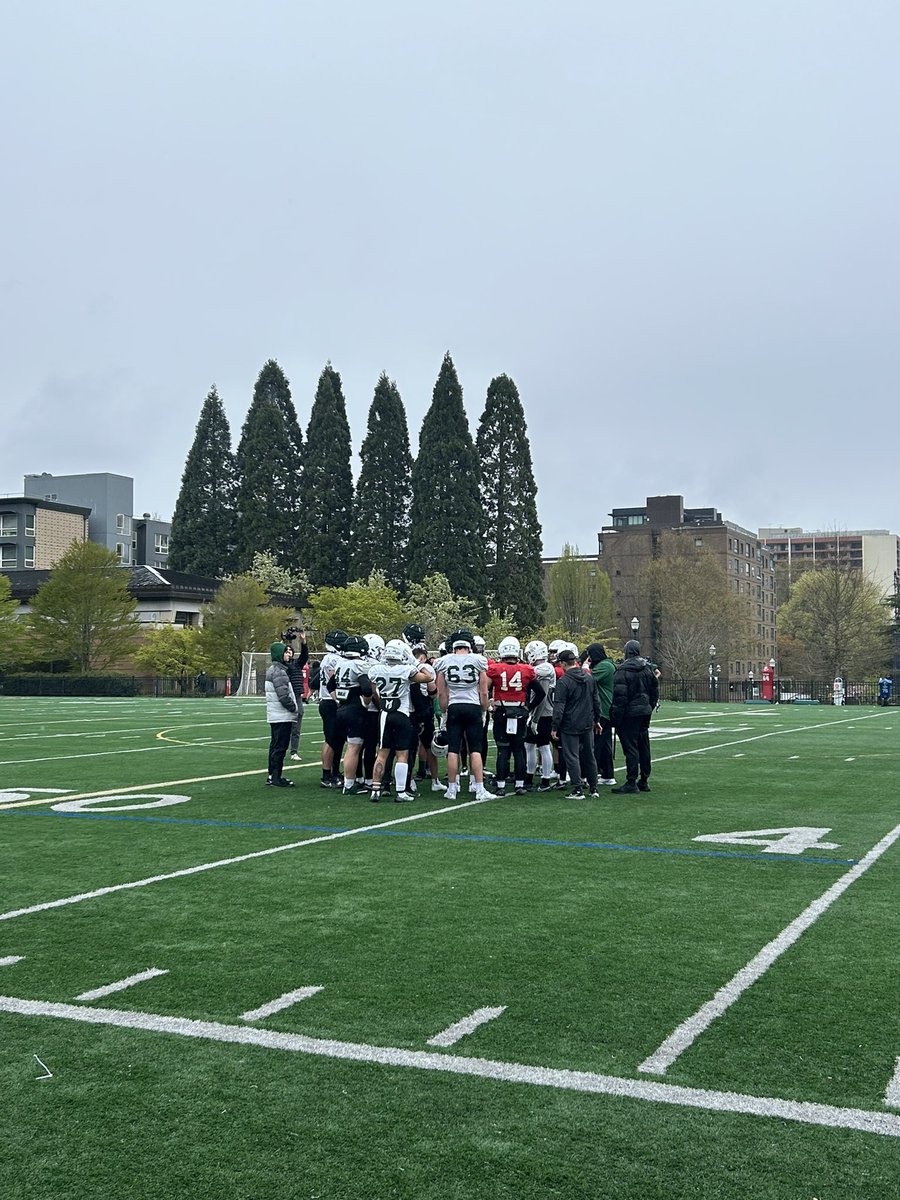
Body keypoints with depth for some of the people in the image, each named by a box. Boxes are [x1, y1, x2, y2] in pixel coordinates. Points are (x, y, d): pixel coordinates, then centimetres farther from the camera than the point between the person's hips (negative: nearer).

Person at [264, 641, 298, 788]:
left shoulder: (274, 670, 16)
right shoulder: (278, 672, -16)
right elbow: (283, 695, -22)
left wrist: (292, 707, 16)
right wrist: (293, 708, -10)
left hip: (275, 716, 10)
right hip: (282, 716, -10)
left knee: (275, 746, 14)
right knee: (280, 747, -6)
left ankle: (272, 776, 20)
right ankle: (276, 778, -4)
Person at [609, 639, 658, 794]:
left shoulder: (623, 671, -14)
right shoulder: (646, 670, 9)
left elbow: (620, 696, -17)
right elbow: (655, 690, 15)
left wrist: (616, 717, -13)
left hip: (630, 713, -7)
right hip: (645, 712, 7)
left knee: (630, 747, -5)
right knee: (644, 746, 13)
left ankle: (631, 782, -5)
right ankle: (644, 781, 20)